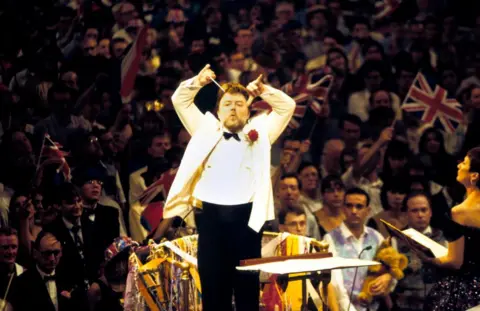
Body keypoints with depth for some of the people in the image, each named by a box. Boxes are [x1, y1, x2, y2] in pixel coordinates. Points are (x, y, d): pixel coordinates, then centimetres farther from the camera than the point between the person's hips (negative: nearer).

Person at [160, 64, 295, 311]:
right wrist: (198, 82, 4)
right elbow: (180, 100, 20)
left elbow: (287, 106, 13)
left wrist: (263, 91, 2)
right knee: (213, 284, 2)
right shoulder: (206, 130, 20)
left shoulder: (259, 132, 17)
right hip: (210, 215, 1)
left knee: (247, 285, 1)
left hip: (246, 215, -1)